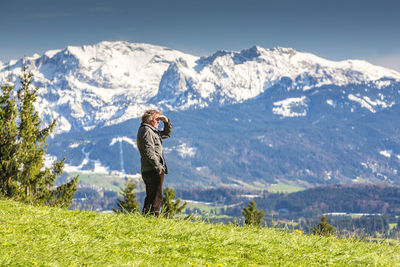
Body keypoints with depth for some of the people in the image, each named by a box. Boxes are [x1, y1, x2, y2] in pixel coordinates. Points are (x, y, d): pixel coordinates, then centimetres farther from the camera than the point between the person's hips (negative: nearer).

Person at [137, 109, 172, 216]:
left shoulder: (152, 131, 21)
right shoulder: (146, 130, -11)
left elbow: (167, 134, 35)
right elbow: (149, 151, -20)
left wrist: (166, 122, 17)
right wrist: (158, 167, -21)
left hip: (148, 171, 11)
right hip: (153, 170, -11)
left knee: (150, 198, 15)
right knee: (156, 198, -11)